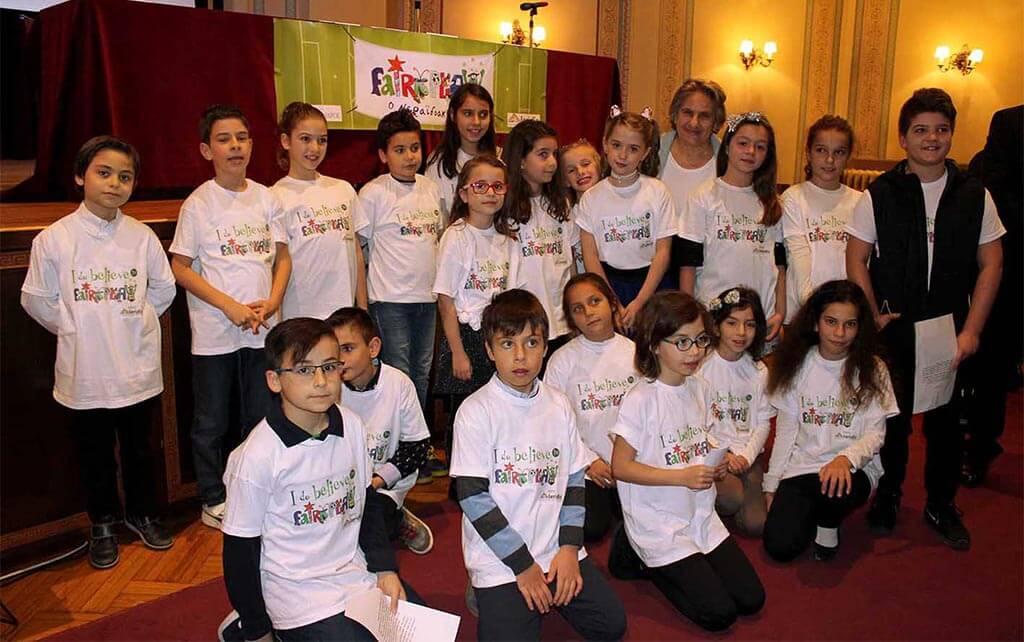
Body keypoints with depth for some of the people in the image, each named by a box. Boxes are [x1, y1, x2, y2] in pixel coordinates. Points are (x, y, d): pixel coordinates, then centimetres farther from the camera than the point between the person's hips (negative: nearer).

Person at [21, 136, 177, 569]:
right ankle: (103, 524, 34)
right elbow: (37, 299, -1)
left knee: (139, 448, 17)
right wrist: (74, 329, -2)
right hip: (85, 372, -1)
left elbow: (164, 290, 7)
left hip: (137, 367, 1)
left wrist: (133, 322, 3)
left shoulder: (142, 237, -4)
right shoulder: (54, 238, -9)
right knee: (95, 453, 14)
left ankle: (141, 513, 38)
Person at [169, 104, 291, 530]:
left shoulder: (265, 198, 3)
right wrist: (230, 306, -15)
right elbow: (180, 267, -6)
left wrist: (272, 302, -8)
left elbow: (283, 257, 8)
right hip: (214, 332, -3)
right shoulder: (199, 203, -7)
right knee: (211, 422, 9)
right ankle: (213, 500, 25)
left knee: (261, 417, 14)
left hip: (263, 330, 3)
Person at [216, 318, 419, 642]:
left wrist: (385, 567, 1)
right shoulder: (257, 456, -21)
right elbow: (240, 547, -10)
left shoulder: (352, 425, -6)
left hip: (358, 572, 6)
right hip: (299, 591, -6)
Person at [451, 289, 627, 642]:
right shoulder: (476, 411, -12)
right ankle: (495, 606, 13)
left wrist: (569, 548, -3)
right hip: (500, 559, -4)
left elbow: (574, 479, 8)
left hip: (558, 552, 5)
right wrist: (524, 565, -12)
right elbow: (472, 495, -14)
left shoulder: (558, 405, 4)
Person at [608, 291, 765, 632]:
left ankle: (661, 562, 17)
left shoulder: (700, 389, 2)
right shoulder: (640, 399, -19)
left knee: (751, 599, 6)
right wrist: (683, 476, -24)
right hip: (658, 524, -7)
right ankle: (638, 556, 9)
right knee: (719, 613, -7)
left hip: (700, 516, 7)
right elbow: (620, 467, -18)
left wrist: (714, 466, -5)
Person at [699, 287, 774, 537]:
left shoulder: (758, 371, 7)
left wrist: (746, 456, -9)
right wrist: (720, 455, -15)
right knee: (733, 499, -30)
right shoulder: (701, 365, -7)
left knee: (755, 524, -14)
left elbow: (763, 422, 7)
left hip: (747, 453, 4)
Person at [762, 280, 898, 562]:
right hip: (800, 467, 2)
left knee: (834, 488, -38)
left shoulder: (871, 369, -4)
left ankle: (829, 525, -1)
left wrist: (845, 459, -28)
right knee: (779, 546, -16)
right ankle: (813, 511, 18)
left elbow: (875, 434, -7)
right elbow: (785, 431, 5)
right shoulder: (798, 365, 2)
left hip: (854, 467, -2)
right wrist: (771, 485, 2)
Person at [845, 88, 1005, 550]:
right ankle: (887, 496, 27)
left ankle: (941, 504, 28)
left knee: (946, 418, 9)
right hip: (893, 327, -1)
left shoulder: (974, 195, 1)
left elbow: (990, 263, 3)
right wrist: (874, 317, -6)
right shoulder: (879, 194, -3)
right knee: (892, 416, 7)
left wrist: (971, 330, -3)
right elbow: (857, 260, 0)